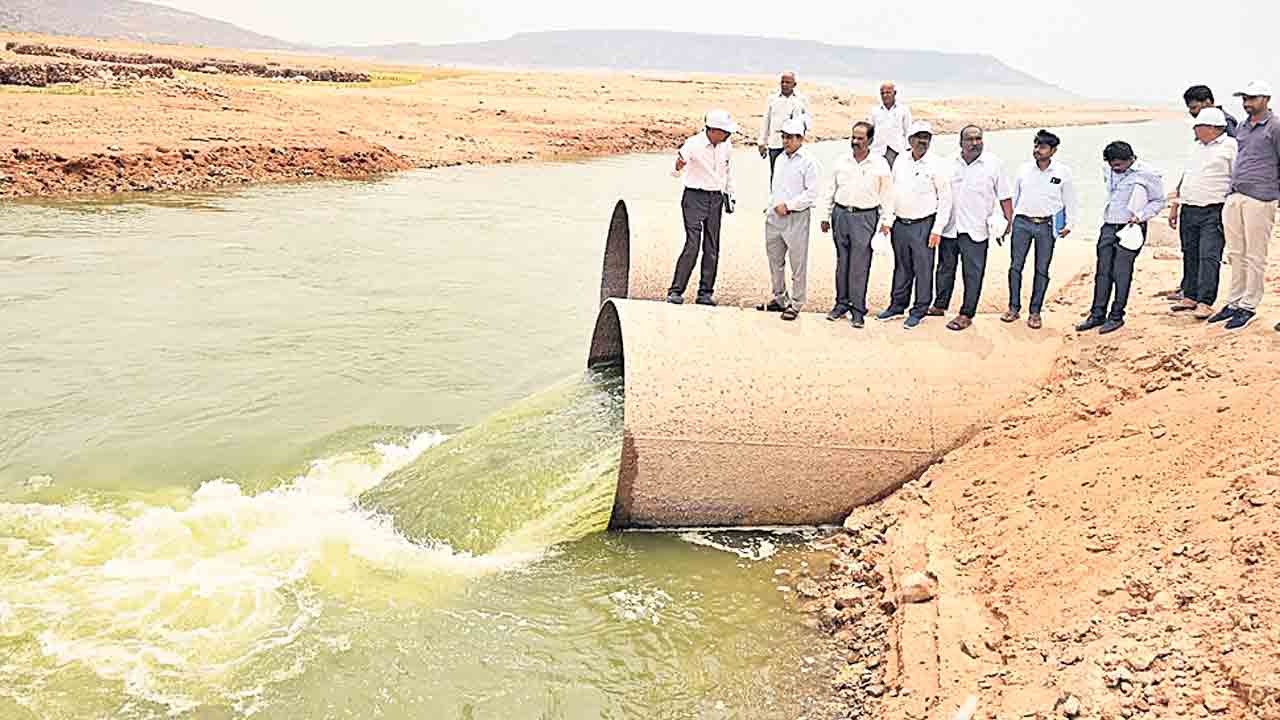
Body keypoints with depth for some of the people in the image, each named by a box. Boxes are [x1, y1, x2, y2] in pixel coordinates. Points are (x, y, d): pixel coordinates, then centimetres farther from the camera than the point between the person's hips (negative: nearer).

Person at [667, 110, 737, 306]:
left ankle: (706, 292, 14)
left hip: (716, 199, 5)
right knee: (692, 246, -12)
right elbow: (680, 160, -28)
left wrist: (730, 194, 17)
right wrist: (678, 166, -52)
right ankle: (675, 291, -5)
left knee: (712, 249, 5)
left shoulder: (726, 146, 3)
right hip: (695, 196, -5)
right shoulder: (694, 144, -14)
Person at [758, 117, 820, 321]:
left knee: (798, 263, -2)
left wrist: (788, 205, -14)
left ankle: (796, 304, 6)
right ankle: (779, 299, 27)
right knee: (775, 260, 14)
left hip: (796, 218, -7)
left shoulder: (808, 162, -7)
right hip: (774, 216, 7)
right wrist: (774, 206, 8)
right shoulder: (780, 159, 14)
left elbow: (811, 193, -12)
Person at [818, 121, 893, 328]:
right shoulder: (841, 160, 6)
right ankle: (841, 303, 21)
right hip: (841, 213, 3)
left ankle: (858, 309, 6)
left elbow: (887, 195, 3)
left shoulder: (880, 164, -1)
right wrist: (825, 216, 10)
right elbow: (829, 189, 12)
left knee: (860, 265, -2)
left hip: (865, 217, -3)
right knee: (842, 262, 10)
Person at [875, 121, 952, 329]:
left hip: (923, 225, -5)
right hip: (900, 224, 5)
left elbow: (945, 200, -7)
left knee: (923, 269, 2)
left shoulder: (937, 166, -8)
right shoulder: (900, 161, 6)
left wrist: (937, 229, -11)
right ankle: (897, 305, 26)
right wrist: (887, 220, 11)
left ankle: (920, 310, 12)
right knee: (901, 267, 15)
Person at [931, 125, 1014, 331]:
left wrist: (1008, 221, -4)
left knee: (973, 273, -1)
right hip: (948, 227, 3)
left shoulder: (993, 164, -1)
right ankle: (940, 305, 29)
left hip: (975, 229, -3)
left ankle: (966, 314, 6)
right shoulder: (950, 163, 6)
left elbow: (1005, 195, 3)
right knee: (945, 269, 14)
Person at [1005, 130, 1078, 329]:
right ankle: (1014, 308, 14)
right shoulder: (1024, 169, 2)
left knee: (1042, 270, 4)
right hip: (1022, 223, 1)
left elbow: (1070, 200, 7)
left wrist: (1069, 224, 3)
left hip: (1047, 226, -1)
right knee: (1015, 266, 2)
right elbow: (1013, 196, 11)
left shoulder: (1063, 172, -2)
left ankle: (1035, 312, 12)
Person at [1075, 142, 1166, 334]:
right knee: (1102, 272, 5)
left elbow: (1159, 201, 0)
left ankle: (1116, 316, 5)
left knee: (1121, 273, -3)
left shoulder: (1146, 174, -8)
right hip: (1108, 228, 6)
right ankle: (1097, 314, 11)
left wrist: (1141, 216, -13)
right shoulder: (1109, 171, 8)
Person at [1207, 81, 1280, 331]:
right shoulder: (1241, 127, 17)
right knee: (1235, 254, 11)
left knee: (1254, 256, -1)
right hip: (1234, 197, 7)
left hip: (1259, 199, -7)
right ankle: (1234, 302, 18)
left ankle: (1248, 307, 5)